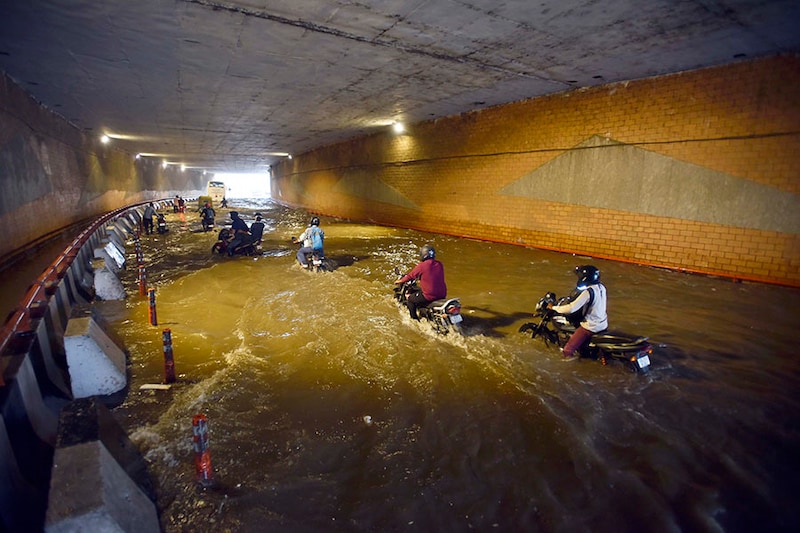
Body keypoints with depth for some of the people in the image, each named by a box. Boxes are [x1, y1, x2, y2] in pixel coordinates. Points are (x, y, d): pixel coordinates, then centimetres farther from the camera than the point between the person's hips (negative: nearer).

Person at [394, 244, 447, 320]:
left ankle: (414, 320, 18)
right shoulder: (439, 264, 2)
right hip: (442, 295, 7)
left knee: (410, 300, 15)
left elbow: (410, 276, 0)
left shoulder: (421, 266, -14)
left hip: (429, 296, -6)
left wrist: (399, 281, 18)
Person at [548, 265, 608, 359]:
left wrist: (553, 307, -19)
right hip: (603, 323, 9)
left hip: (591, 327, -9)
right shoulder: (601, 287, -2)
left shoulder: (588, 292, -28)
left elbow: (571, 308, -31)